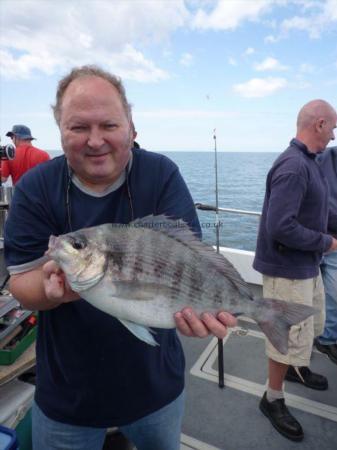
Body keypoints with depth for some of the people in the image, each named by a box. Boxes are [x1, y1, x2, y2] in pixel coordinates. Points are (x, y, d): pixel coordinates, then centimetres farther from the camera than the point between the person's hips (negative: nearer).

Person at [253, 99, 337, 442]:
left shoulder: (307, 162, 8)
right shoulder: (293, 166, -24)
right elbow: (280, 227, -30)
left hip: (308, 265, 10)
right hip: (287, 269, -10)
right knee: (291, 335, 4)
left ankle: (297, 369, 52)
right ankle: (273, 399, 26)